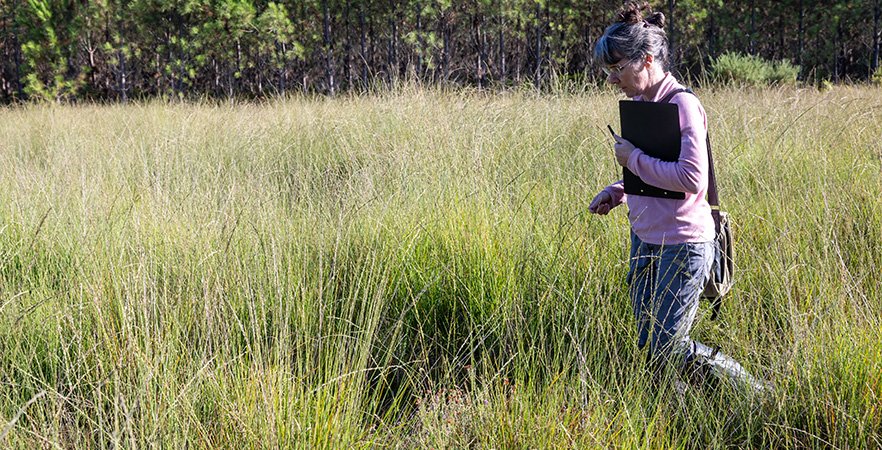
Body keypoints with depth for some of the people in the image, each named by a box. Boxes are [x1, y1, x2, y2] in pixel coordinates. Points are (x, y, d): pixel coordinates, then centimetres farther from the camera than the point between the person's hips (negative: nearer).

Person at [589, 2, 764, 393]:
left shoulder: (682, 104, -17)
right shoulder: (639, 102, 9)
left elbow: (692, 178, -26)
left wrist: (634, 159, -16)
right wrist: (617, 192, 4)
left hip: (682, 244, -9)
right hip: (645, 240, 9)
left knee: (667, 350, -4)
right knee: (649, 346, 11)